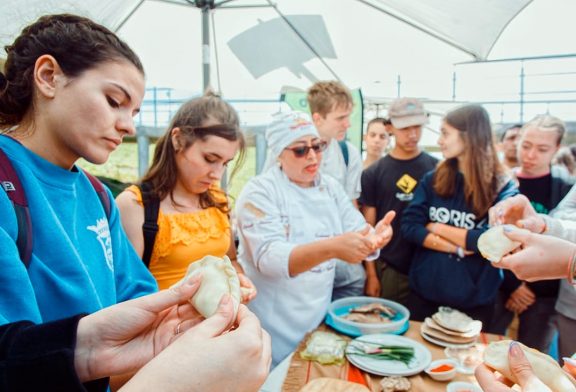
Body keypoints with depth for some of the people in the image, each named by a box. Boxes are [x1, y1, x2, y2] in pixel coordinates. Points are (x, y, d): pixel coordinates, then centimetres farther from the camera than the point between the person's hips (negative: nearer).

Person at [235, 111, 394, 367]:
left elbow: (358, 234, -4)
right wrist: (332, 248, -40)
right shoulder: (259, 192, -14)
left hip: (319, 317, 5)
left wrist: (375, 236, -27)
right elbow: (269, 258, -26)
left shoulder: (330, 187, 3)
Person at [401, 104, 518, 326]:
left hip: (474, 302, -2)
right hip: (423, 293, 2)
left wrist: (438, 228, -11)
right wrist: (456, 247, -17)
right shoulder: (432, 180, 1)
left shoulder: (503, 189, -7)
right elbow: (409, 227, -7)